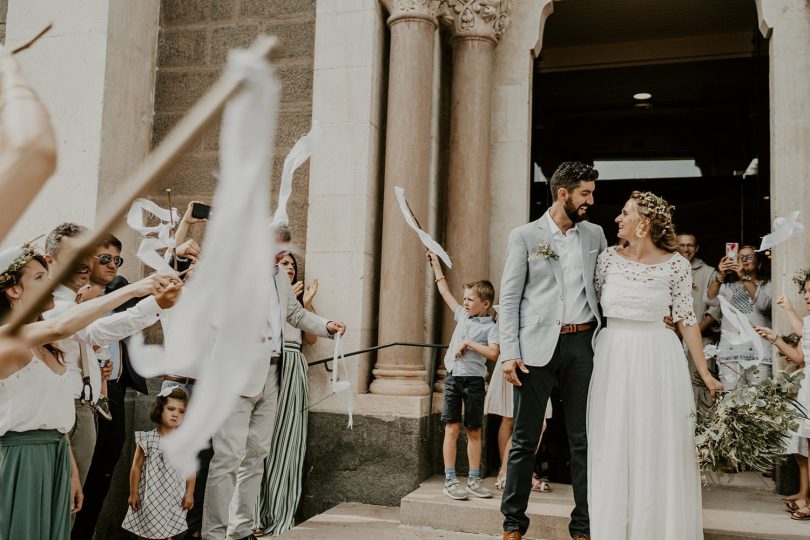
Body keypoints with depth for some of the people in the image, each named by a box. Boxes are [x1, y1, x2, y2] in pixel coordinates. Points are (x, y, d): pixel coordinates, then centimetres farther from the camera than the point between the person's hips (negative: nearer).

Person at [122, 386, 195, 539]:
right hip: (149, 496, 0)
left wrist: (189, 494, 1)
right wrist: (133, 493, 0)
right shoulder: (147, 439, -7)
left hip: (173, 498, 0)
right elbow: (136, 467, -1)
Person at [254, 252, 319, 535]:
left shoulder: (298, 298, 23)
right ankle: (257, 516, -2)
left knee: (288, 440, 0)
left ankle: (280, 517, 6)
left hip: (294, 371, 4)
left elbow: (311, 338, 15)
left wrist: (306, 304, 6)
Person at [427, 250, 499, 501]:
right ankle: (450, 480, 0)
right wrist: (436, 264, 24)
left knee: (474, 431, 6)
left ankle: (474, 480, 14)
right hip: (453, 377, 3)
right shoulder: (462, 316, 11)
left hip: (474, 380, -3)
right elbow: (445, 292, 20)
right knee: (452, 428, -1)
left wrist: (468, 343, -15)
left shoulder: (490, 327, -4)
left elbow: (493, 353, -19)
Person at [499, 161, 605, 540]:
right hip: (537, 345, -3)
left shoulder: (595, 235, 11)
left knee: (583, 439, 8)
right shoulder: (524, 236, 1)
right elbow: (509, 299, -2)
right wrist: (509, 352, -11)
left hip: (582, 343, 3)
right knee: (524, 439, 4)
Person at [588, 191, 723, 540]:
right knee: (614, 448, 6)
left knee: (660, 448, 4)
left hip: (658, 360, -2)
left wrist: (705, 373, -1)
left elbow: (686, 319, 0)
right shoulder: (608, 258, 2)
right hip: (614, 358, 2)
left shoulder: (675, 264, -4)